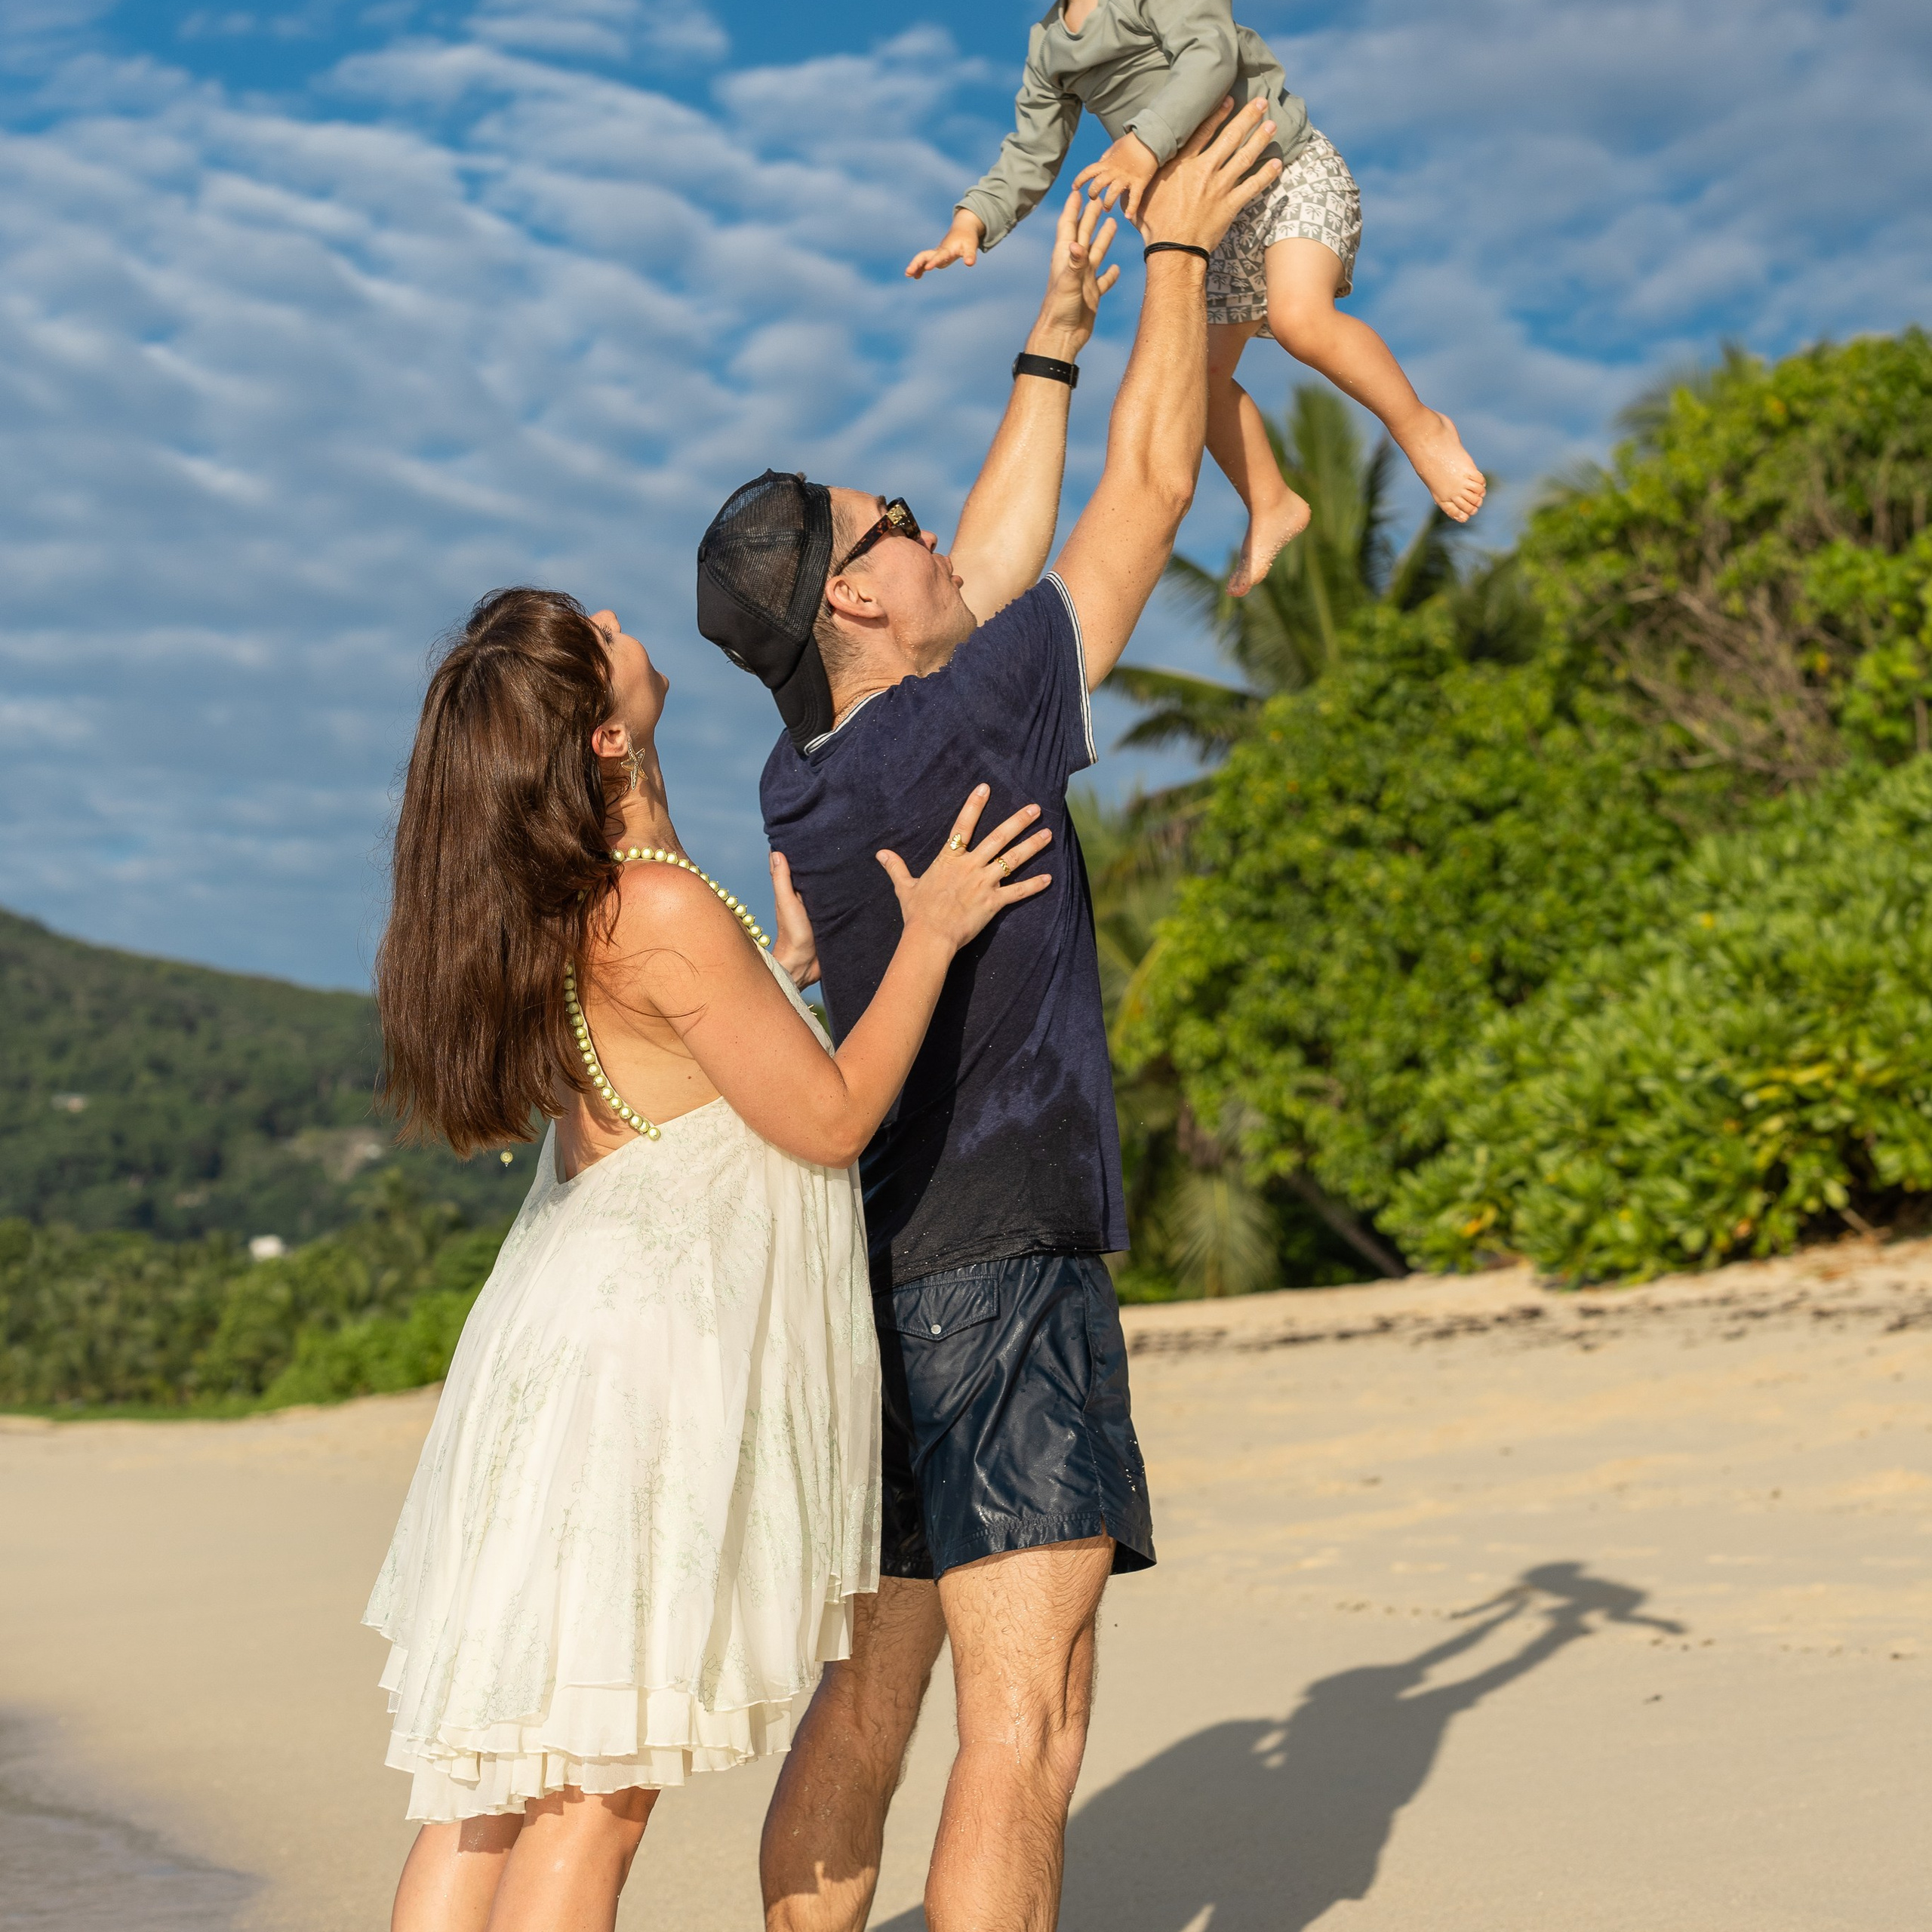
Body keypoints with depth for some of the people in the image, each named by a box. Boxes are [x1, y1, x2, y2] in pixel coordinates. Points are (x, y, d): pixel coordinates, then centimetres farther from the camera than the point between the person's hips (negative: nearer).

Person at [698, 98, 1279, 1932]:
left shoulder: (799, 785, 11)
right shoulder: (964, 732, -11)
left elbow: (993, 566, 24)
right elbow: (1147, 488, -2)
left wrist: (1053, 341, 29)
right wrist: (1178, 245, 10)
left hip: (877, 1276, 9)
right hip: (999, 1260, -9)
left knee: (866, 1703, 13)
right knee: (1025, 1719, -12)